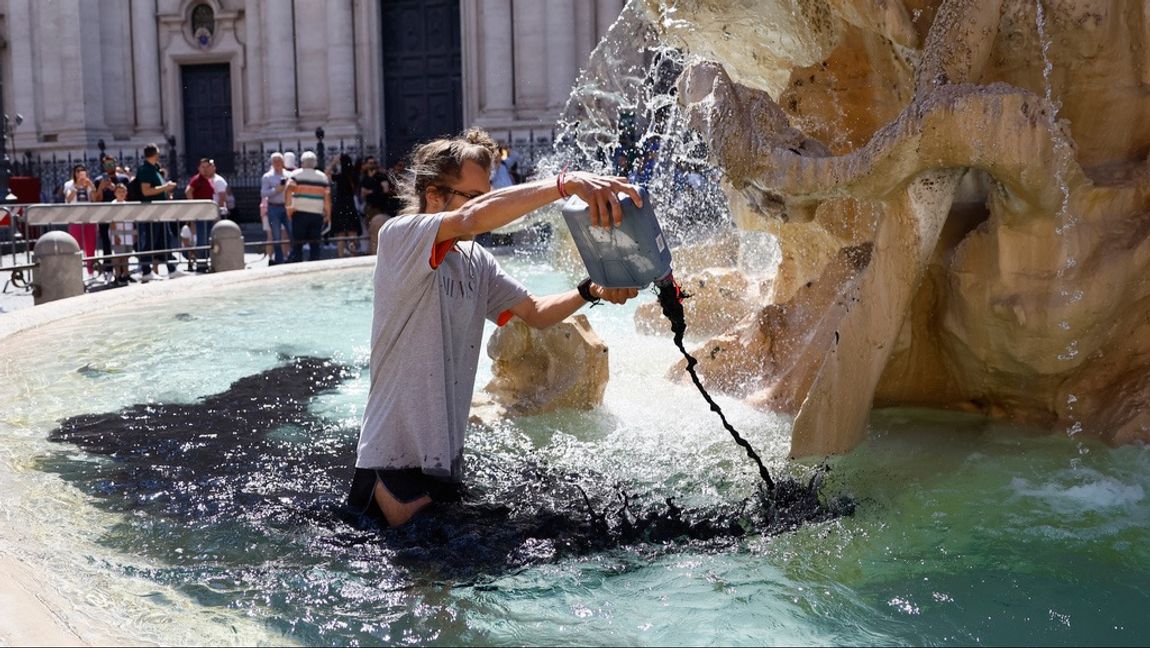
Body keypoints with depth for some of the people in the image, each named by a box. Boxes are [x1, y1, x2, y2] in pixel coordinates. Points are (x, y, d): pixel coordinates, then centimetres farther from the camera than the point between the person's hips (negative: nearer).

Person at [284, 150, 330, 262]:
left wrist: (288, 207, -9)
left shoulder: (296, 174, 0)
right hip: (317, 214, 2)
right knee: (315, 245, 6)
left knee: (297, 244, 2)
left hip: (299, 213, -2)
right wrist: (328, 214, 11)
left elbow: (288, 191, -15)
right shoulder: (323, 176, 9)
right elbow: (327, 197, 5)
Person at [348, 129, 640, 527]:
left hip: (445, 455, 8)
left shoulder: (476, 261, 9)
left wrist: (591, 292, -8)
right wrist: (567, 183, -40)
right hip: (396, 459, -8)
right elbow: (474, 218, -33)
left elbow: (535, 313, 11)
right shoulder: (399, 235, -15)